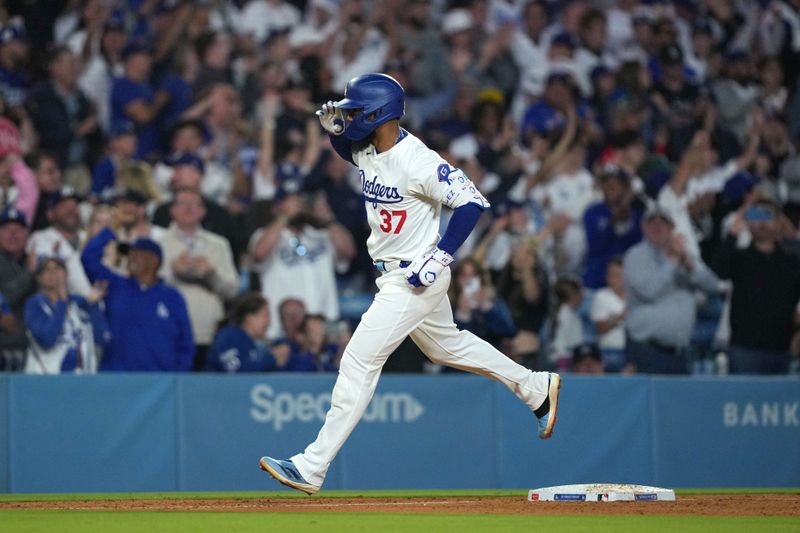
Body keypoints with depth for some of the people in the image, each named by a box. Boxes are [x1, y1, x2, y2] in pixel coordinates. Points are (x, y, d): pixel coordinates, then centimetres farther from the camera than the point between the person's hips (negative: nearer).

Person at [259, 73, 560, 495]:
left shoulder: (416, 161, -26)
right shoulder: (367, 151, -1)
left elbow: (472, 202, -27)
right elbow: (349, 148, 24)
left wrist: (440, 256, -29)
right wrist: (333, 127, 1)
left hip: (416, 278, -10)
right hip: (394, 275, 10)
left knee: (358, 362, -11)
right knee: (446, 345, 26)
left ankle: (312, 468, -10)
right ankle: (536, 388, 42)